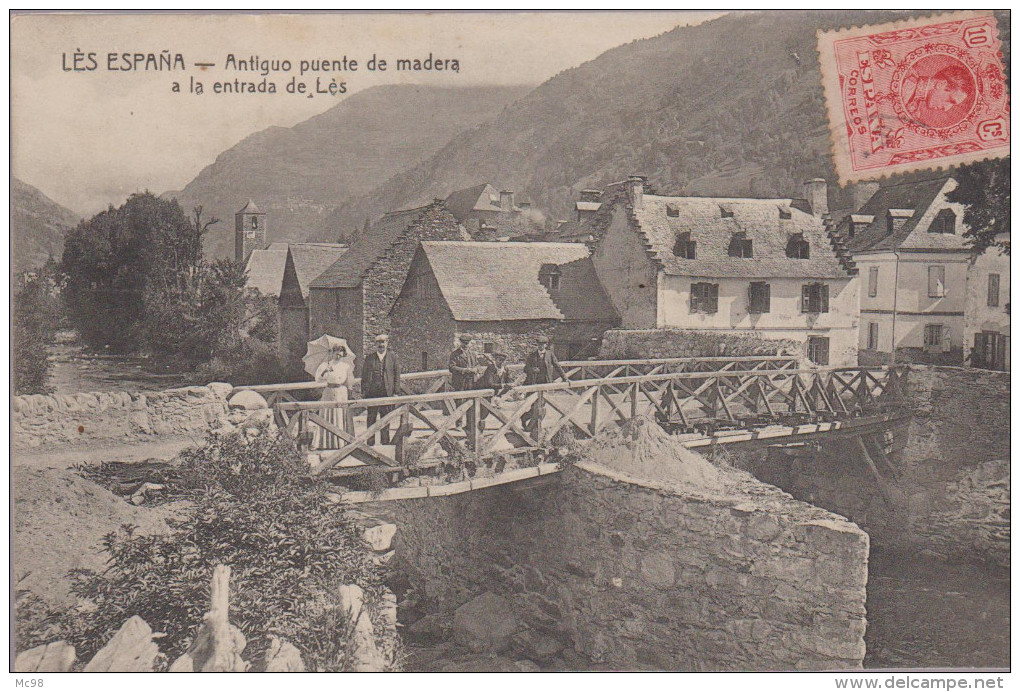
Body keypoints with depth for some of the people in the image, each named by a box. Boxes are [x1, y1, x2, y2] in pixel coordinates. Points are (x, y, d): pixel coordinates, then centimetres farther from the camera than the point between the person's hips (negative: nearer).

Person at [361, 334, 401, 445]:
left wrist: (395, 392, 0)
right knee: (371, 418, 4)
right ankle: (370, 443, 10)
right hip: (372, 393, 1)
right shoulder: (369, 359, 9)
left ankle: (385, 442, 13)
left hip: (387, 393, -1)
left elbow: (397, 375, 6)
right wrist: (363, 392, 2)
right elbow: (364, 376, 10)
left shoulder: (392, 357, 7)